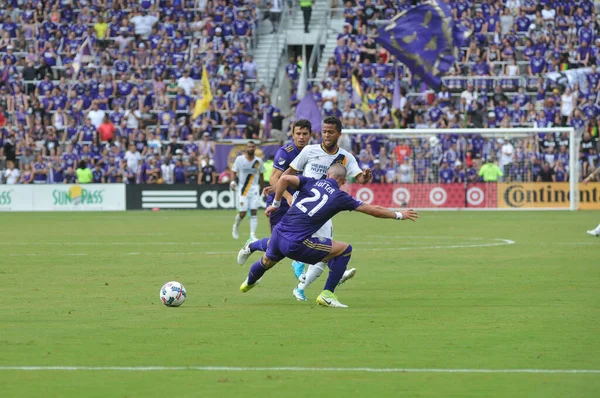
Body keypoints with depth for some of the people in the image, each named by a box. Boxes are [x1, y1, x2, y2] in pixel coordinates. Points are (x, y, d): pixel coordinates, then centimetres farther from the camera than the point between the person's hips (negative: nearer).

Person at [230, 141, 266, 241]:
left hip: (254, 188, 2)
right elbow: (234, 172, 2)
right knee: (242, 213, -4)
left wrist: (261, 190, 16)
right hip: (242, 188, -2)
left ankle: (252, 235, -5)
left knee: (254, 212, -7)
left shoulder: (258, 161, 4)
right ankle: (236, 226, 27)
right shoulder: (239, 159, -1)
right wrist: (233, 182, -16)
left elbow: (261, 176, 14)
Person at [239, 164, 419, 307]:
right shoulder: (339, 197, 3)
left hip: (278, 234, 5)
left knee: (267, 262, 39)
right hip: (296, 244, -5)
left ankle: (248, 283, 66)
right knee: (345, 250, 6)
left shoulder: (311, 183, 10)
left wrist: (276, 204, 6)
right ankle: (327, 294, 7)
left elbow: (285, 179, -6)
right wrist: (399, 215, 19)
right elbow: (374, 210, 6)